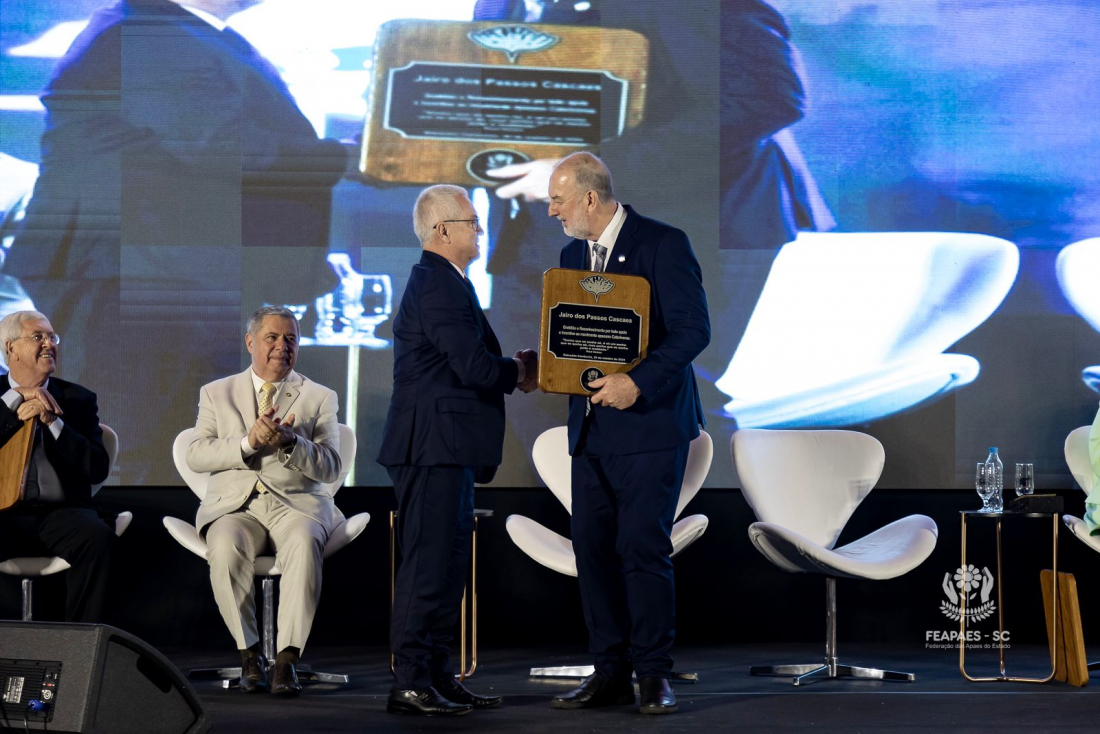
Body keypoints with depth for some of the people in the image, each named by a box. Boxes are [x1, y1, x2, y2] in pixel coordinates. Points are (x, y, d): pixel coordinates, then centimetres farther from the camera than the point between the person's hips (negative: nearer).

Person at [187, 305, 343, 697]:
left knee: (304, 542, -37)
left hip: (296, 504, 0)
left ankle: (288, 657, -36)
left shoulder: (319, 398, 13)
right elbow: (196, 456, 2)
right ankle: (249, 651, -21)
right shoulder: (217, 394, 16)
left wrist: (291, 442, -16)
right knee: (225, 547, -35)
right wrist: (248, 442, -14)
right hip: (235, 505, 1)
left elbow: (329, 468, 3)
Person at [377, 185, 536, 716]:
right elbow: (475, 368, -22)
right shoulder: (439, 286, -15)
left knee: (445, 563, 13)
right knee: (429, 563, -8)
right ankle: (409, 684, -6)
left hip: (445, 450, 11)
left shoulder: (438, 281, 19)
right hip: (435, 447, -11)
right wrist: (518, 374, -3)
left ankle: (436, 675, 18)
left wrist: (509, 367, 5)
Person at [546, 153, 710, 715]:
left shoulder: (663, 245, -9)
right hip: (591, 427, 7)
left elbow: (693, 329, -15)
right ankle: (611, 671, 12)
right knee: (592, 547, 5)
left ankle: (653, 674, 0)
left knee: (642, 547, -8)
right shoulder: (573, 254, 15)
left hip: (649, 422, -7)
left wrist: (638, 382, -24)